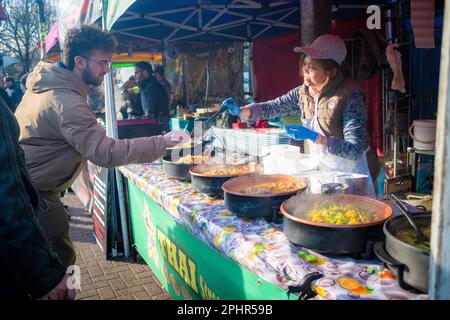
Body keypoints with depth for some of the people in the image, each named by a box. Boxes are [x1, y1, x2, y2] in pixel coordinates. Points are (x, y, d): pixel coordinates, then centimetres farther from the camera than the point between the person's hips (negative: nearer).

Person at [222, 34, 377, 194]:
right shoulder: (303, 93, -4)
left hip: (350, 178, -5)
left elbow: (355, 150, -25)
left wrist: (315, 137, -31)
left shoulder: (350, 96, -22)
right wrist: (240, 111, -11)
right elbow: (272, 107, 5)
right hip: (319, 174, 5)